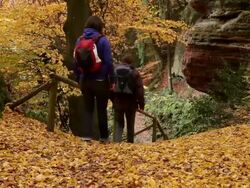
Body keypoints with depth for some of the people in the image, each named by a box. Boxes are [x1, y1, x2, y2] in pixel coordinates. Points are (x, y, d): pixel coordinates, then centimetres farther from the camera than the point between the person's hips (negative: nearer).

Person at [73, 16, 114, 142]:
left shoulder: (80, 40, 5)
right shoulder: (102, 40, -10)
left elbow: (76, 62, 9)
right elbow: (109, 62, -13)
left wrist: (78, 79, 15)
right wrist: (111, 80, -6)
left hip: (85, 81, 3)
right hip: (100, 81, -3)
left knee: (87, 108, 11)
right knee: (101, 109, 8)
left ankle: (88, 135, 1)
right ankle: (103, 136, 15)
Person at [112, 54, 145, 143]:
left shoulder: (115, 70, 2)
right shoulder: (134, 72, -5)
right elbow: (140, 89, -7)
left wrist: (113, 99, 17)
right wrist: (141, 103, -1)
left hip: (118, 100, 1)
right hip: (130, 101, -1)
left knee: (118, 122, 6)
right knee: (130, 124, 12)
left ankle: (116, 141, -13)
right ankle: (130, 142, 19)